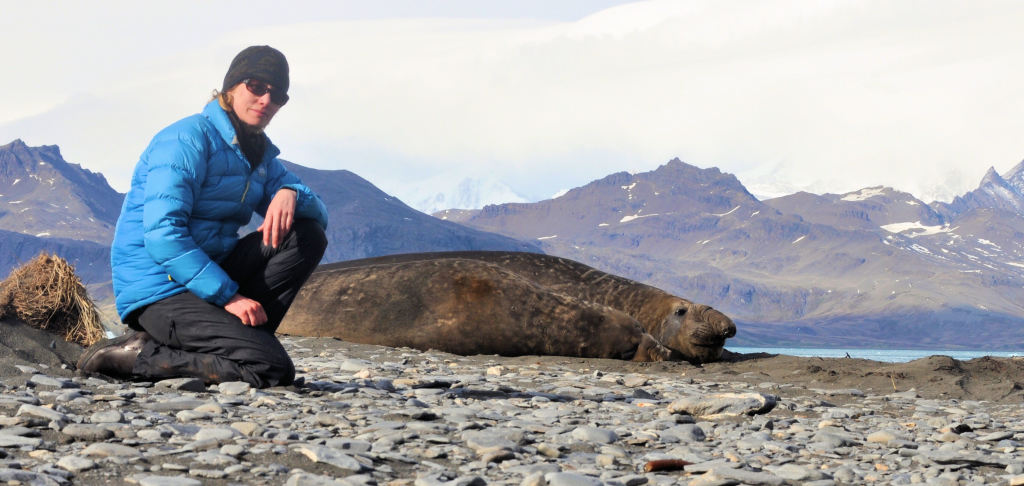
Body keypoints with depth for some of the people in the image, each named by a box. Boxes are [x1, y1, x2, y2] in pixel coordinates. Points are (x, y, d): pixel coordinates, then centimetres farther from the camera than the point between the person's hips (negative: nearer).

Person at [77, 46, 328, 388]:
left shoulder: (260, 154, 15)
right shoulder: (189, 139, -13)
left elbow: (319, 216, 10)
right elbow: (162, 235, -22)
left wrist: (290, 193, -15)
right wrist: (228, 296, -26)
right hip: (158, 290, -8)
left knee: (307, 235, -5)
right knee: (272, 369, -23)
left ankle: (236, 338, -10)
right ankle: (136, 356, -11)